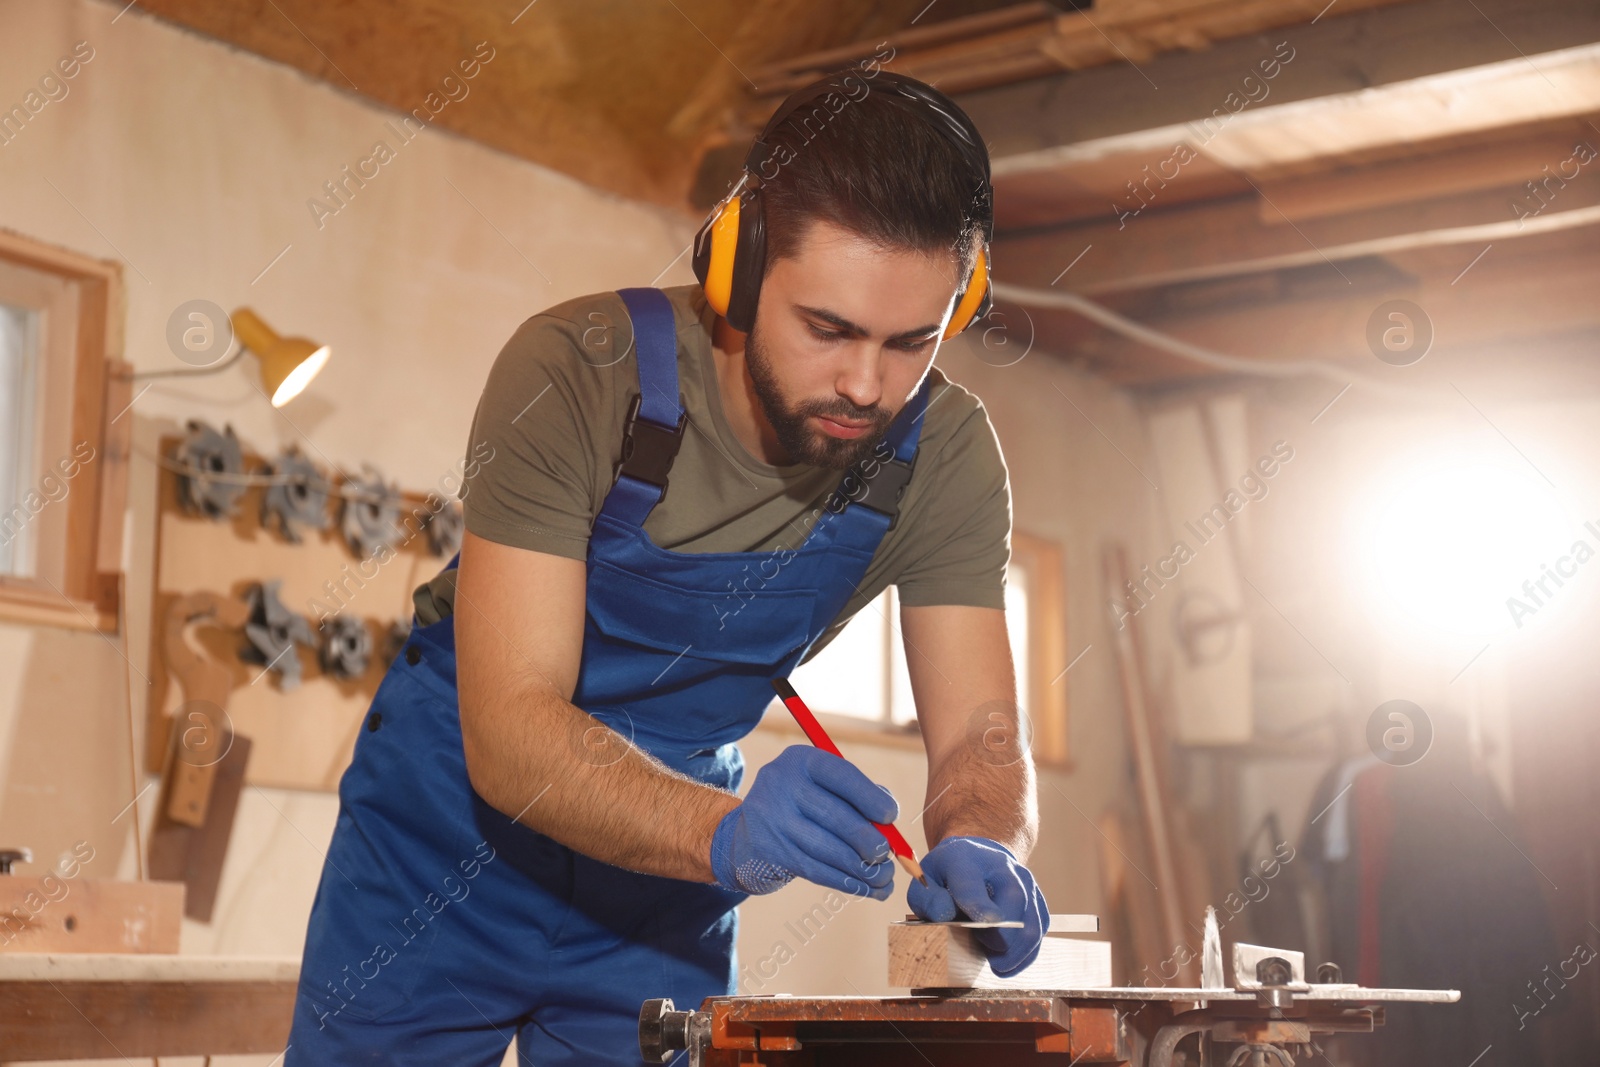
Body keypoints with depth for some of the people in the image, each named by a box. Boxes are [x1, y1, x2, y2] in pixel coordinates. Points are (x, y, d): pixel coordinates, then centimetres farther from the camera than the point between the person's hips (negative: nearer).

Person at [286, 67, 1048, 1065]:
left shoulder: (945, 457, -16)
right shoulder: (577, 372, -28)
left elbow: (980, 734, -16)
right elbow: (507, 730, -33)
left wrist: (979, 851, -40)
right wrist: (729, 832, -51)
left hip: (669, 854, 3)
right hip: (455, 826, -2)